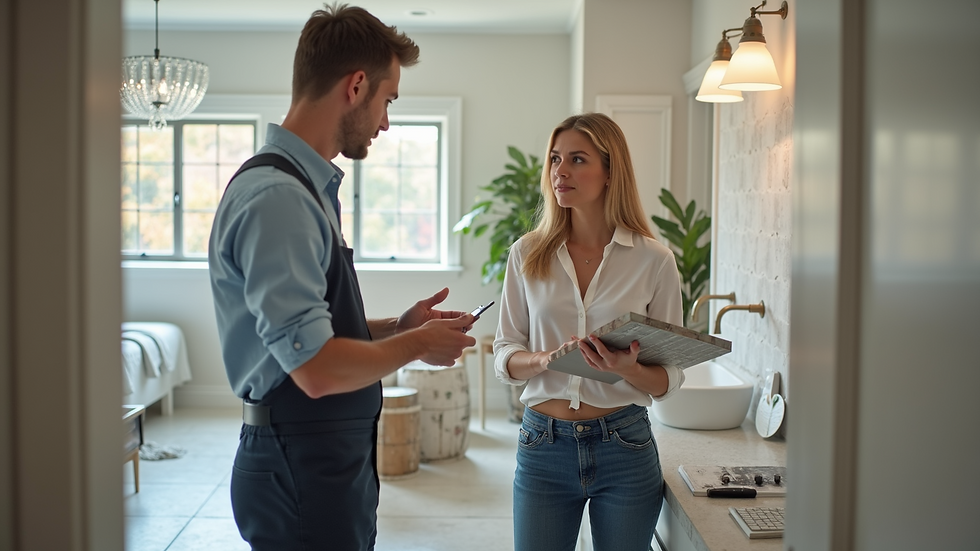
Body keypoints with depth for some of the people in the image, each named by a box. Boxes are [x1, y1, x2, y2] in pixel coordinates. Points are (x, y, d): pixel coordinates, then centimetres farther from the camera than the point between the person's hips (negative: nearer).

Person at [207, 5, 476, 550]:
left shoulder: (309, 187, 11)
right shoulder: (277, 196, -21)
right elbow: (317, 369, -27)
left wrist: (397, 326, 9)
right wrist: (416, 345, -12)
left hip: (334, 462, 9)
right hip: (301, 471, -9)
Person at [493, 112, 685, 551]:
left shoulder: (653, 261, -3)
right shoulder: (527, 255, 2)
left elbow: (669, 378, 1)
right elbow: (504, 355, 4)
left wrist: (630, 369, -21)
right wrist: (544, 358, -17)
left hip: (623, 447, -1)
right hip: (543, 445, 1)